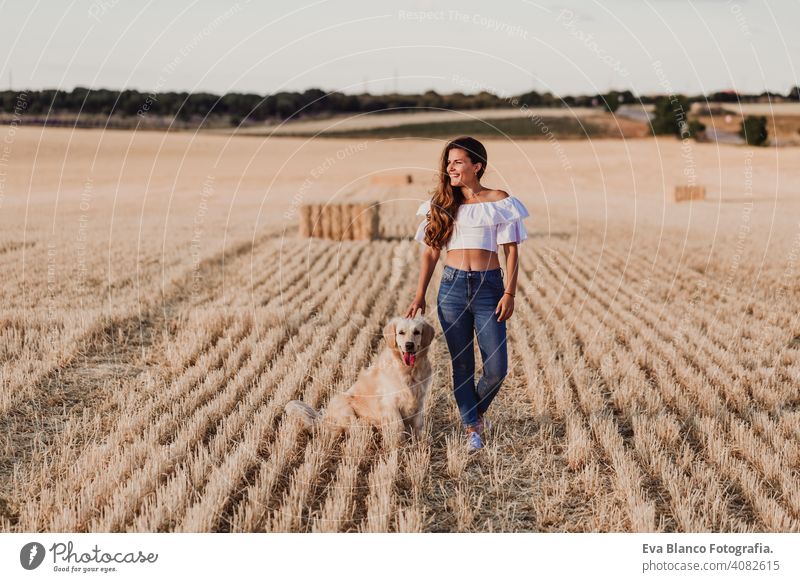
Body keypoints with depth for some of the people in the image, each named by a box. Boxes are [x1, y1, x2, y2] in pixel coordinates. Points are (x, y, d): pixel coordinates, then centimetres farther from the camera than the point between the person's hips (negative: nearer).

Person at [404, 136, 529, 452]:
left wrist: (510, 293, -9)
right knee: (461, 364, 5)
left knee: (496, 368, -4)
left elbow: (511, 250, 0)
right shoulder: (442, 203, 8)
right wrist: (419, 296, 4)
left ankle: (477, 410, 26)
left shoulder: (499, 201, 0)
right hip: (452, 286, 2)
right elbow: (430, 252, 9)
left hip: (489, 287, -2)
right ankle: (472, 428, 19)